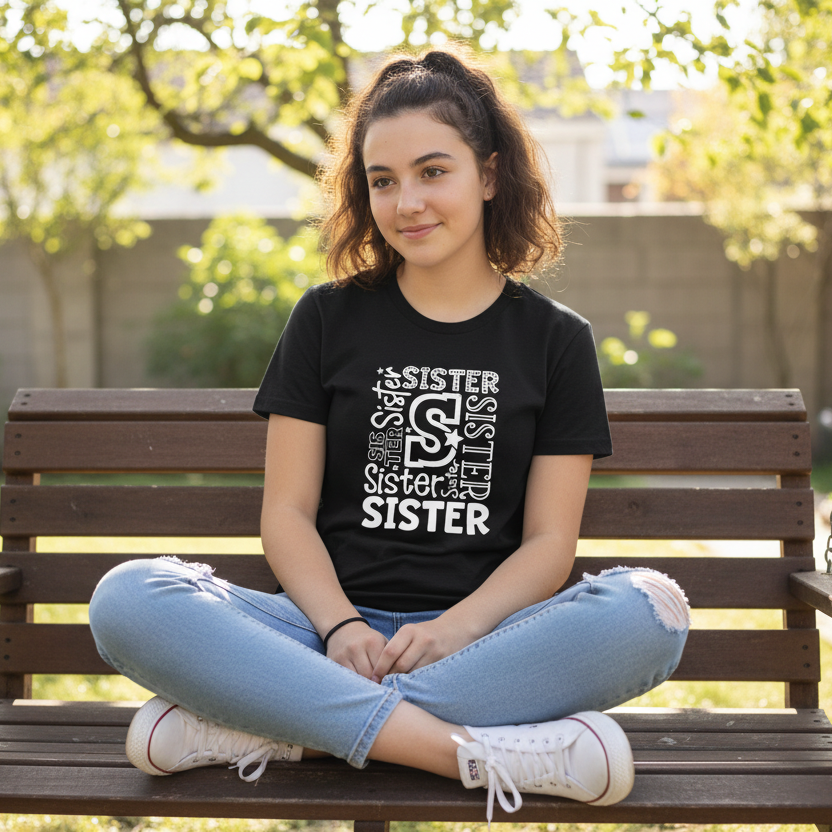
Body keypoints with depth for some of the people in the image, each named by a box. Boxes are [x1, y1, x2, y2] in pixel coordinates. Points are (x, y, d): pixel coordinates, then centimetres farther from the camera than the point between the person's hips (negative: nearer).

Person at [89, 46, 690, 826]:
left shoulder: (556, 339, 9)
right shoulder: (328, 319, 10)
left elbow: (549, 542, 3)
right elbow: (286, 513, 5)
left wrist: (451, 631, -16)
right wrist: (340, 627, -14)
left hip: (484, 636, 0)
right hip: (333, 628, 0)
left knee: (652, 612, -31)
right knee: (126, 601, -26)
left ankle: (263, 726, -28)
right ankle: (481, 752, -33)